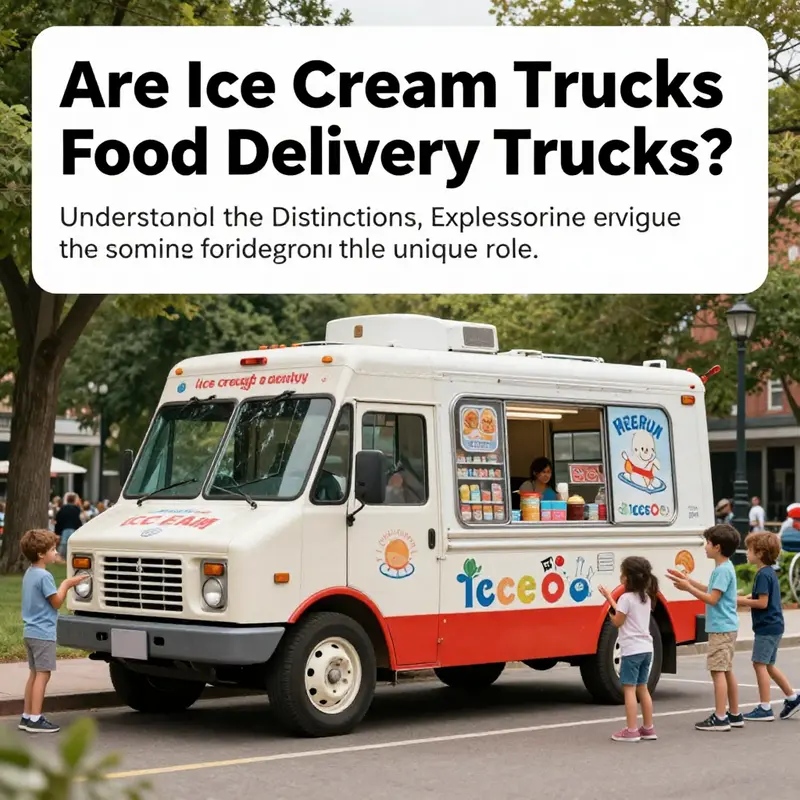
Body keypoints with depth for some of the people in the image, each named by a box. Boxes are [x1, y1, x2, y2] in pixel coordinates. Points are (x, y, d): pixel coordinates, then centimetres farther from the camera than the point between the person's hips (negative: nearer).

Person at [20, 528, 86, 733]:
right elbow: (56, 602, -12)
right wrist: (66, 585, -1)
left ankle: (26, 716, 19)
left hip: (29, 632, 10)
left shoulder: (29, 573, 12)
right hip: (43, 633, -10)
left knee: (35, 673, 15)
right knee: (43, 674, -6)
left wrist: (66, 584, 10)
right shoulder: (44, 576, -18)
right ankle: (35, 719, -7)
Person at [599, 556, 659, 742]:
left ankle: (631, 731, -7)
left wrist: (609, 613, 11)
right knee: (642, 688, 15)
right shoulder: (646, 597, 11)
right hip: (646, 648, 8)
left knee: (629, 689, -5)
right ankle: (648, 728, 17)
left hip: (631, 650, -8)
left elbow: (617, 622, -8)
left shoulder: (626, 598, -14)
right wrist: (610, 599, 20)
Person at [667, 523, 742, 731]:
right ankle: (735, 715, 20)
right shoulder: (724, 568, 13)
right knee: (727, 671, 14)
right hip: (725, 627, 10)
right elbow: (710, 590, 19)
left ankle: (720, 718, -8)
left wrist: (688, 588, -14)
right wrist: (688, 581, 18)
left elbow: (712, 598, -19)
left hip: (721, 628, -10)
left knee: (718, 671, -8)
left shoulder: (723, 570, -17)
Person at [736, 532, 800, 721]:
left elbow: (762, 603, -22)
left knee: (759, 664, -5)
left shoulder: (763, 575, -17)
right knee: (768, 665, 18)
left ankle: (765, 708, -3)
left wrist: (741, 601, -12)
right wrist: (745, 600, 9)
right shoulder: (769, 572, 13)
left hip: (766, 627, -10)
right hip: (773, 626, 10)